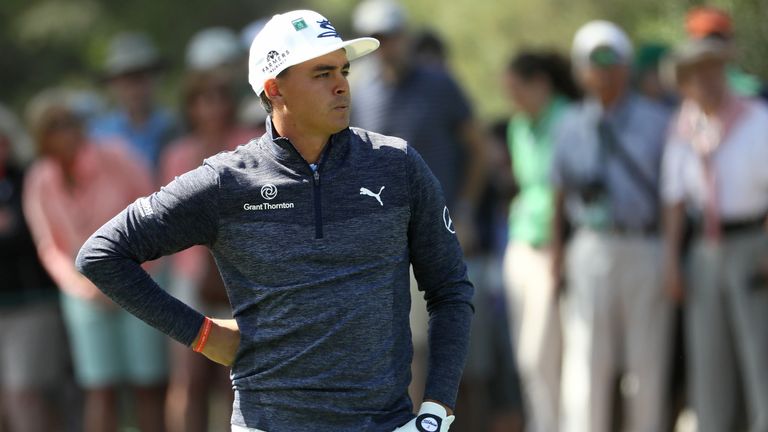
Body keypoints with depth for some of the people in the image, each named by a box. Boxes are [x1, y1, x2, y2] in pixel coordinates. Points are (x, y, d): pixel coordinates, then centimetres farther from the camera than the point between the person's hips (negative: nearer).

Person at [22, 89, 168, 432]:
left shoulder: (117, 160, -11)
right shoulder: (39, 183, -5)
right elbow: (49, 248, 0)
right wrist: (78, 284, -18)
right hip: (87, 297, 2)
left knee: (150, 387, -1)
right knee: (100, 390, -4)